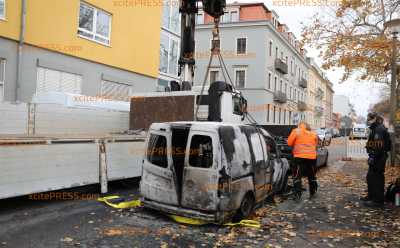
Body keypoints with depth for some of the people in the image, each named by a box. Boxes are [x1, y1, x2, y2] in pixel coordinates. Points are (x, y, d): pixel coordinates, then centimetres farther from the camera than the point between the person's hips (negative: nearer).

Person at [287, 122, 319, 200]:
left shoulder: (296, 131, 2)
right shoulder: (314, 134, 12)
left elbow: (289, 143, 0)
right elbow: (315, 145, 19)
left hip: (300, 157, -4)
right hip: (312, 157, 4)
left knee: (297, 176, 0)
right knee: (312, 176, 16)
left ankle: (298, 194, -7)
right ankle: (313, 193, 24)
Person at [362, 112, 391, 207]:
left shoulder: (380, 129, -17)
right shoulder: (375, 129, 17)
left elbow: (379, 146, -24)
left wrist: (373, 157, -25)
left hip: (378, 158, -11)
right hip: (376, 157, 11)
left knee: (376, 178, -7)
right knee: (370, 177, 19)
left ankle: (378, 200, -1)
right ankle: (371, 196, 31)